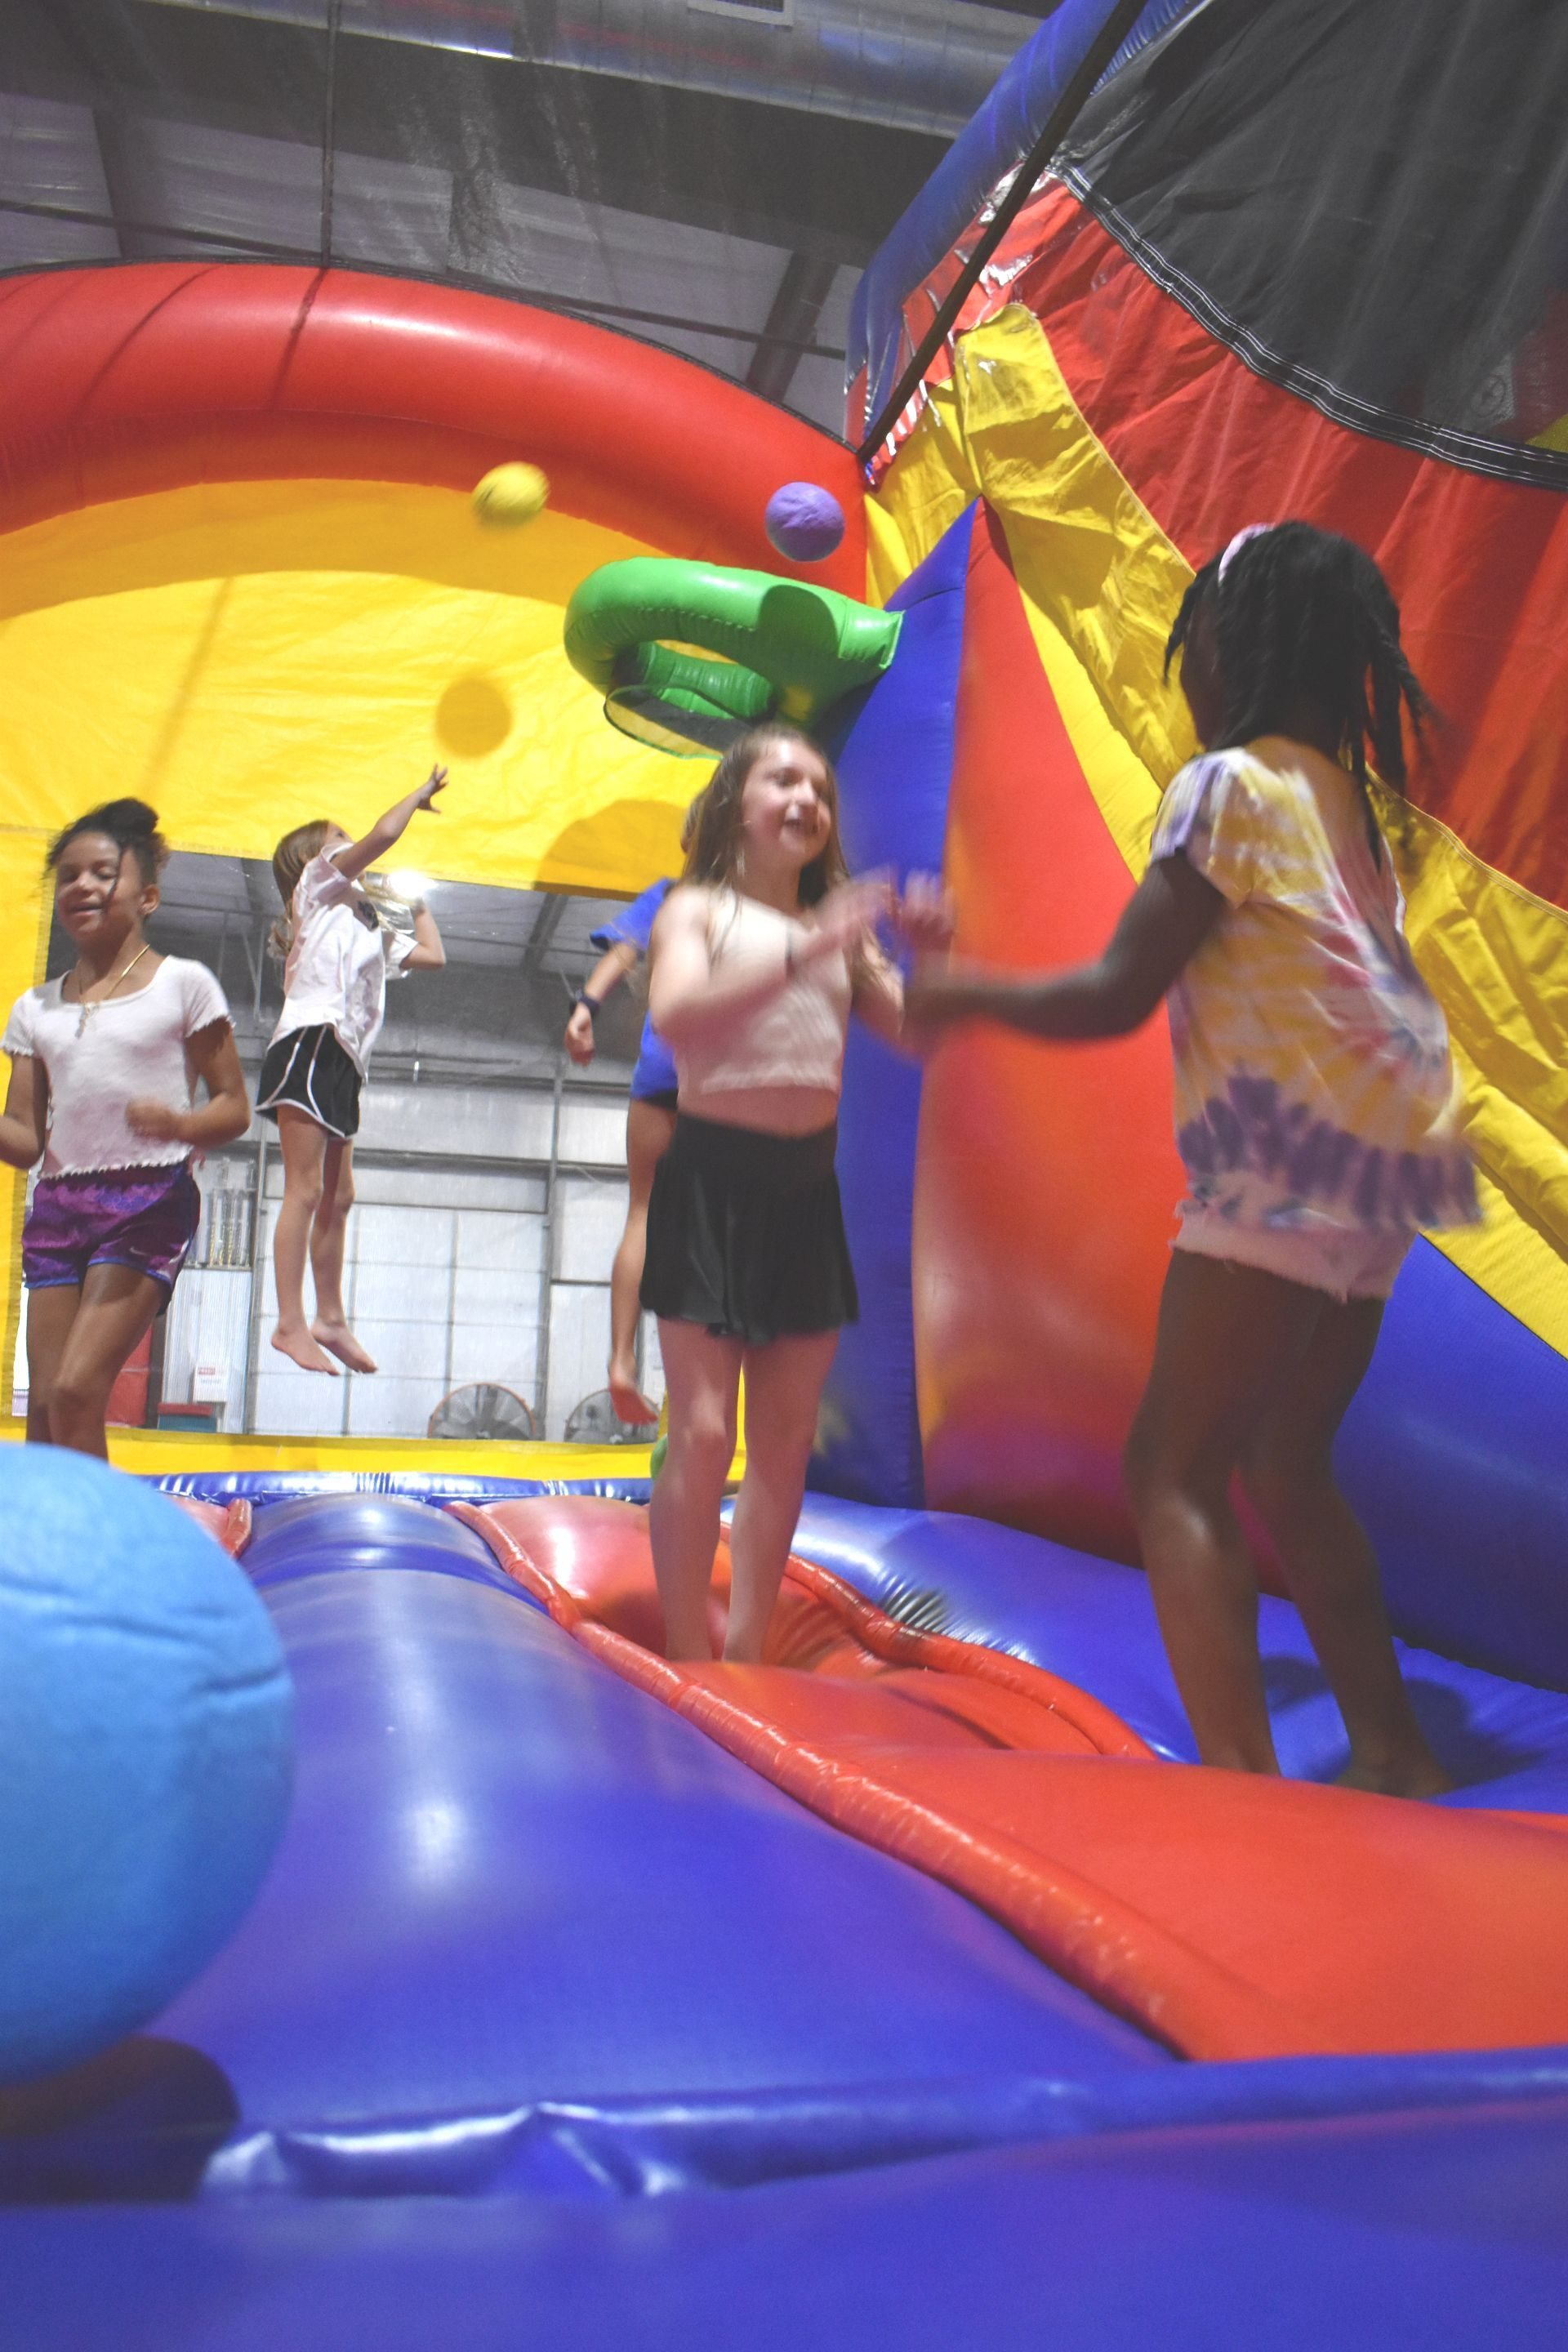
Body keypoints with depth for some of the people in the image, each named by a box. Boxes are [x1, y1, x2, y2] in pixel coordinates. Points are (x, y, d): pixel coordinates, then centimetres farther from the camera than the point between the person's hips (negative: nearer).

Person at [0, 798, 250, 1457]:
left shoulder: (183, 983, 2)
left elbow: (234, 1106, 1)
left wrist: (177, 1124, -20)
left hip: (150, 1202, -4)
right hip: (58, 1204, 5)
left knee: (76, 1389, -15)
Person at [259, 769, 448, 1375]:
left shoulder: (370, 928, 29)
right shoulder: (319, 885, 9)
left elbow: (432, 956, 27)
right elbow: (383, 833, -4)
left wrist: (420, 905, 36)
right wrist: (424, 791, 11)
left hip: (340, 1064, 9)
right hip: (311, 1046, -9)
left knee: (338, 1196, 10)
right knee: (305, 1190, -14)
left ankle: (331, 1321, 17)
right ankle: (291, 1324, -15)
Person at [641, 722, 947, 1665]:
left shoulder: (840, 931, 14)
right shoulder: (699, 909, 1)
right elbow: (675, 1014, -19)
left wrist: (935, 957, -6)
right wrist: (805, 950, -27)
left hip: (808, 1188, 5)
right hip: (715, 1178, -5)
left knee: (786, 1439, 7)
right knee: (703, 1434, -6)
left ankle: (746, 1654, 19)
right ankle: (687, 1659, 7)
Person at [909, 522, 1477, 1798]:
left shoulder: (1230, 784, -6)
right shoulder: (1344, 795, 19)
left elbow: (1116, 997, -10)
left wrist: (964, 993, 4)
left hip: (1291, 1162, -9)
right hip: (1376, 1166, 9)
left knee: (1176, 1471, -7)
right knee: (1285, 1463, 18)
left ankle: (1243, 1780, -12)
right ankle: (1395, 1753, 23)